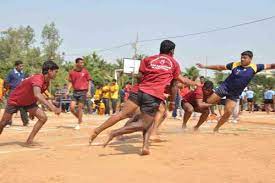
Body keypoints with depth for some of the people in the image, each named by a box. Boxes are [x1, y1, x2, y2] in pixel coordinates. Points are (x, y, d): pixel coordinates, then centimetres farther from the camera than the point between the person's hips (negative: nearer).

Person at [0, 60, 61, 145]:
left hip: (28, 102, 7)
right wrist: (52, 107, -64)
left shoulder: (47, 82, -8)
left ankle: (29, 141, -3)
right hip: (15, 100, -7)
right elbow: (37, 95, -55)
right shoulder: (37, 79, -35)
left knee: (43, 118, -11)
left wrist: (32, 111, 15)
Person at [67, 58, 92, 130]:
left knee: (80, 108, -2)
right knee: (71, 107, -4)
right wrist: (68, 91, 1)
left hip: (83, 91, -3)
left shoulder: (85, 71, 0)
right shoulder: (72, 72, 5)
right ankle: (80, 119, 21)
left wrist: (88, 91, -7)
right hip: (75, 92, 3)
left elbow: (89, 82, 3)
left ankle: (79, 124, 11)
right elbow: (70, 82, 12)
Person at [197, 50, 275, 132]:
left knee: (228, 112, -7)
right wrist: (205, 66, 1)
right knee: (208, 102, -4)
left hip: (235, 94, 0)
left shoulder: (255, 67, -8)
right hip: (224, 87, 0)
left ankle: (216, 128, 9)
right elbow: (220, 67, 1)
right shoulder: (235, 64, -8)